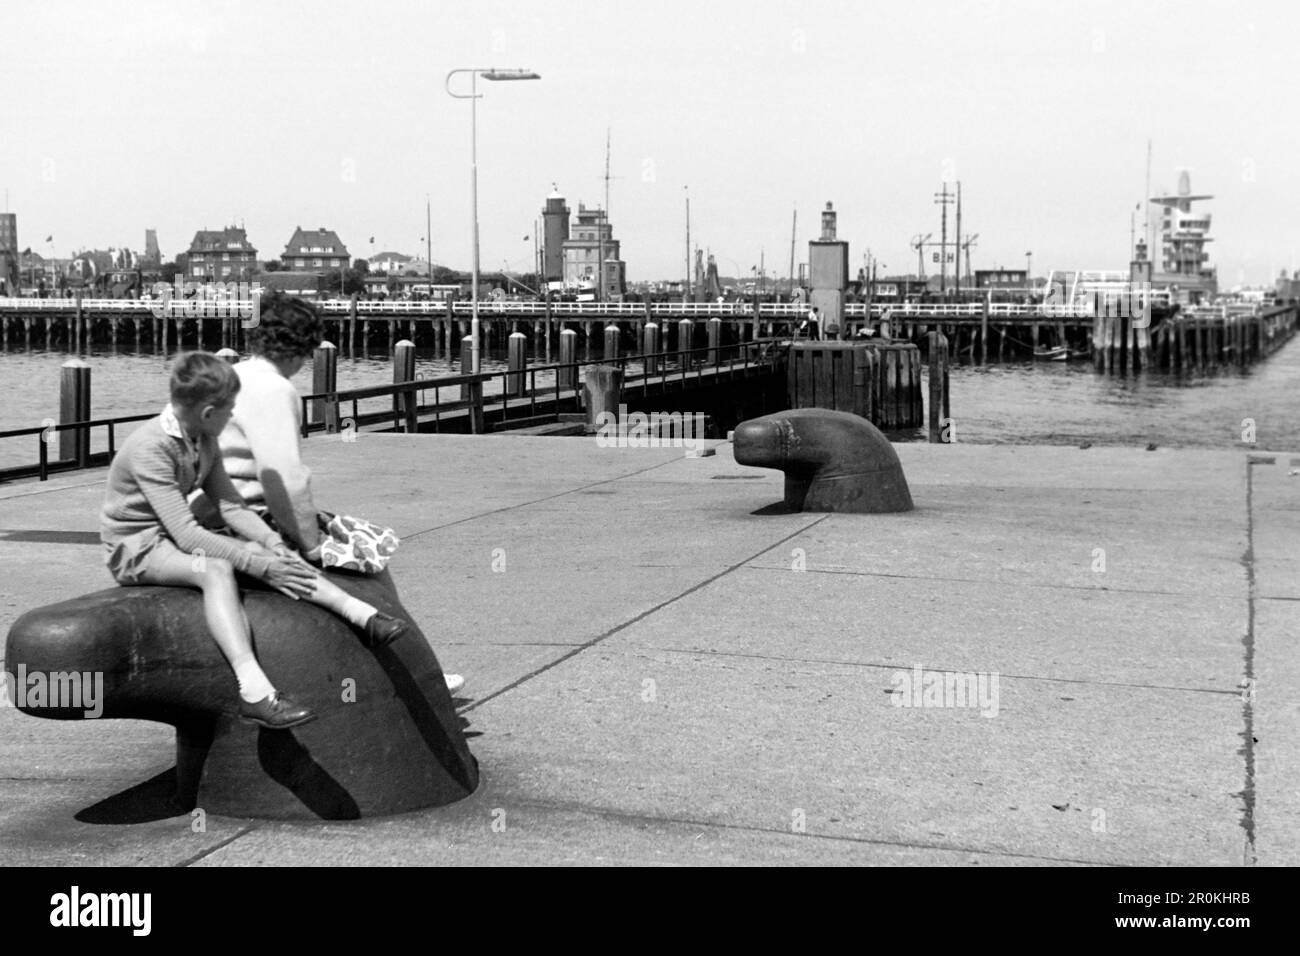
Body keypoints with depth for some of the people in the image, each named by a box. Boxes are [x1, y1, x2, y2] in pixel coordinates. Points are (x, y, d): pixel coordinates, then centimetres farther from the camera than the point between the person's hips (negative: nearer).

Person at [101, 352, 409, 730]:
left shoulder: (203, 442, 2)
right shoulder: (151, 448, -26)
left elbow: (229, 505, 3)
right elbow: (186, 534, -31)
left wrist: (272, 544, -15)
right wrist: (259, 566, -32)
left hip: (175, 536, 9)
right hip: (135, 548, -9)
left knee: (264, 552, -10)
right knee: (216, 569, -36)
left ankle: (363, 615, -15)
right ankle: (254, 691, -49)